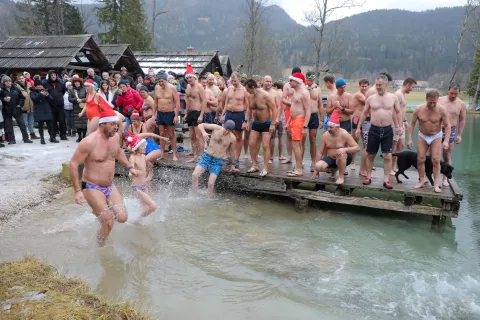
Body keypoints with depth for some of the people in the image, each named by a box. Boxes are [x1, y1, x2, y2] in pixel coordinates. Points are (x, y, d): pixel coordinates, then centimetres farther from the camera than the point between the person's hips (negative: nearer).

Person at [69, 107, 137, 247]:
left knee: (122, 218, -2)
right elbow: (73, 164, -19)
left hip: (110, 186, 6)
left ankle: (100, 209, 25)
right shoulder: (89, 142, -23)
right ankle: (101, 248, 23)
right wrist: (77, 191, -21)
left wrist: (130, 167, 15)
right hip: (92, 188, -6)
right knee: (108, 224, -6)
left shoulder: (115, 136, -2)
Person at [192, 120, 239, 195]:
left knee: (211, 184, -14)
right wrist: (204, 132, -25)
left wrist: (232, 165, 21)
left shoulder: (233, 138, -7)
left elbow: (232, 151, 10)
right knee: (194, 175, -17)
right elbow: (200, 125, -2)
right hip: (206, 156, 1)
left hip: (217, 161, -1)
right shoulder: (216, 128, -9)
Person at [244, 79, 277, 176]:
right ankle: (254, 165, 17)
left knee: (265, 146, -7)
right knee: (252, 144, 4)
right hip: (256, 123, 7)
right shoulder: (250, 96, -1)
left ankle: (265, 169, -1)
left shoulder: (265, 95, -22)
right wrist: (247, 121, 4)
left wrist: (273, 124, -22)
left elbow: (274, 109, -20)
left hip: (266, 123, -7)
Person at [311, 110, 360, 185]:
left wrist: (344, 149, -39)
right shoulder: (325, 135, -8)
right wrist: (315, 170, -6)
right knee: (318, 166, -26)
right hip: (330, 158, 3)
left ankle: (341, 176, -15)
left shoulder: (344, 134, -18)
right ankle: (333, 169, 11)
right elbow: (320, 152, -5)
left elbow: (357, 148, -20)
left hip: (344, 159, -3)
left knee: (341, 153, -38)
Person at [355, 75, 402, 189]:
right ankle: (368, 176, 21)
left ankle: (386, 180, 4)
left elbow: (398, 113, 9)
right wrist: (359, 127, 7)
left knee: (388, 156, -3)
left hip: (388, 130, -1)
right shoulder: (371, 98, 2)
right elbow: (364, 113, 9)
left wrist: (397, 126, 4)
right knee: (370, 155, 8)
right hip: (374, 129, 1)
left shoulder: (393, 97, 0)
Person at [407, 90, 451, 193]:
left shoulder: (442, 110, -17)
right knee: (420, 159, 0)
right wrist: (410, 139, -10)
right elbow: (412, 124, -6)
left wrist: (446, 141, -22)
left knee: (436, 160, -6)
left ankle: (436, 184, -2)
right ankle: (422, 181, 13)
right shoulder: (419, 109, -14)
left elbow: (447, 125, -13)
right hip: (422, 136, 2)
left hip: (436, 137, -2)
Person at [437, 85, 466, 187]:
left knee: (447, 156, 5)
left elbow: (462, 120, 5)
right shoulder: (439, 100, -2)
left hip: (450, 132, 0)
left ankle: (445, 178, 12)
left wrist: (459, 135, 1)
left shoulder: (461, 104, 0)